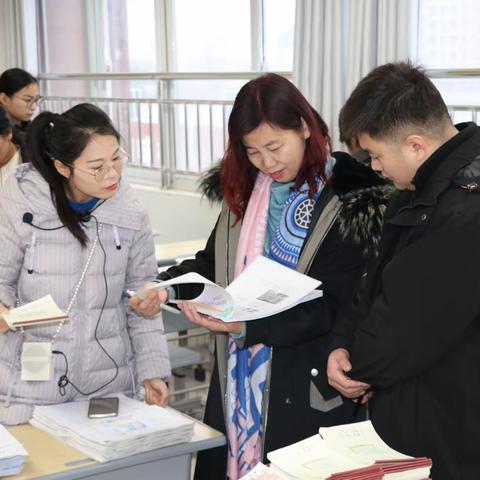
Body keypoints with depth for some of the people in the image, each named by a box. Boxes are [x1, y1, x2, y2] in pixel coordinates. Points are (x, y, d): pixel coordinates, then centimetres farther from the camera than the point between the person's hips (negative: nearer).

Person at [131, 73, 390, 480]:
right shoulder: (244, 187, 5)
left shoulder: (349, 200, -13)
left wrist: (246, 325, -27)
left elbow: (332, 306, -16)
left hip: (305, 388, -5)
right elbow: (215, 262, 13)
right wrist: (167, 287, -7)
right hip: (238, 377, 5)